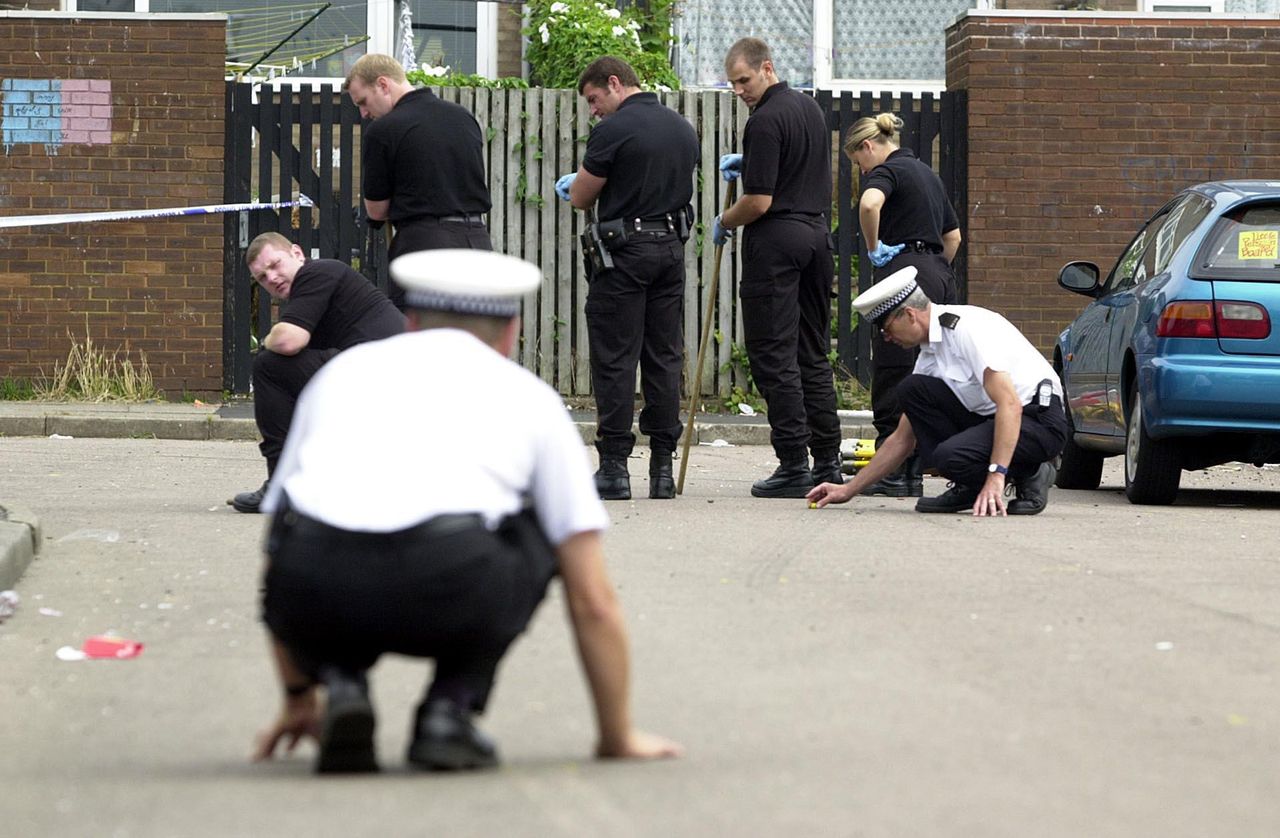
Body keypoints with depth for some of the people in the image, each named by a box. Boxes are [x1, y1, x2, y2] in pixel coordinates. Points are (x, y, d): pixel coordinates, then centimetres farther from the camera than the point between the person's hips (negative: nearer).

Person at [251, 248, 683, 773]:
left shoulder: (343, 371, 33)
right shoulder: (527, 395, 27)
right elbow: (593, 601, 27)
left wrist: (298, 698, 55)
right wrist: (618, 737, 40)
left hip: (314, 593, 2)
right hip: (447, 592, -2)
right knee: (534, 537, 30)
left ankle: (342, 689, 10)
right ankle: (450, 710, 13)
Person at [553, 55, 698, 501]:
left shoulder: (614, 130, -12)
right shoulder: (682, 128, 12)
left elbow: (581, 197, -7)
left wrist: (575, 184, 19)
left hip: (625, 251, -7)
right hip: (672, 248, 7)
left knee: (615, 359, -2)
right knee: (664, 358, 9)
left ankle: (614, 465, -4)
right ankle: (663, 465, 8)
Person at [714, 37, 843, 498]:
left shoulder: (765, 121, -15)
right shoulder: (810, 108, 13)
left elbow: (759, 201, -18)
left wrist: (723, 224, 0)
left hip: (776, 239, -9)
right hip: (818, 233, 9)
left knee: (774, 356, -5)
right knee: (813, 353, 12)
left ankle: (793, 466, -9)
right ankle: (827, 462, 10)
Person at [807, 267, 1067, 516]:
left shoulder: (967, 328, -18)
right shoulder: (929, 354, 11)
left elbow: (1010, 404, -27)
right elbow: (902, 439, 17)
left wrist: (996, 476, -34)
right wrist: (849, 490, 14)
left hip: (1040, 419, -9)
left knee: (951, 456, -31)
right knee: (912, 389, -2)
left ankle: (1031, 476, -5)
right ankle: (968, 488, 0)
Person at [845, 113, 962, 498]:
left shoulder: (885, 172, -6)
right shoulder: (925, 172, 21)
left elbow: (870, 204, -30)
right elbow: (953, 235, 28)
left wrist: (874, 249, -16)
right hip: (940, 277, 9)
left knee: (892, 380, -5)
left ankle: (892, 474, -6)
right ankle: (913, 473, 10)